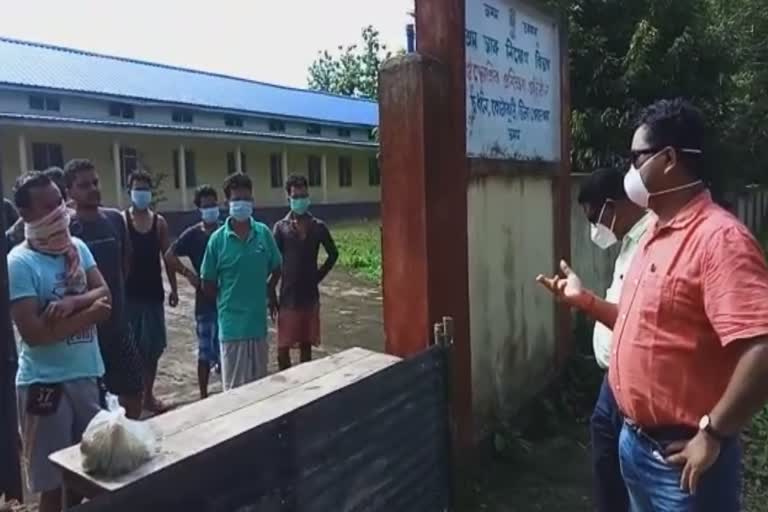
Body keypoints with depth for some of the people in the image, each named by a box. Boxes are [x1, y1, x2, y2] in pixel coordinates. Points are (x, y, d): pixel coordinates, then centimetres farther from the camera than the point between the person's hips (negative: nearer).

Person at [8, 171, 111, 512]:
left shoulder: (78, 247, 6)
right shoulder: (19, 263, -13)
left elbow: (104, 296, -1)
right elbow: (34, 333, -20)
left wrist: (72, 302, -19)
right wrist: (89, 312, -12)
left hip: (89, 374, 6)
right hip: (45, 382, -6)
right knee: (55, 483, 6)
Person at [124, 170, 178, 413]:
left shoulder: (159, 222, 6)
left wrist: (173, 288, 7)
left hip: (154, 292, 4)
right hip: (129, 293, -4)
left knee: (153, 348, 10)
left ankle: (148, 395, 23)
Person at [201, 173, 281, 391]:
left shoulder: (264, 233, -1)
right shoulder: (218, 239, -8)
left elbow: (276, 269, 13)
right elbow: (208, 284, 0)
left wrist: (266, 293, 9)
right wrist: (226, 302, 7)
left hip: (258, 320, 3)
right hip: (231, 323, -3)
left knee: (259, 383, 15)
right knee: (234, 387, 5)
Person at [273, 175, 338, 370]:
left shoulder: (318, 226, 2)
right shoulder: (281, 227, -4)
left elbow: (333, 254, 13)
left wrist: (318, 276, 4)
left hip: (310, 296, 2)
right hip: (287, 297, -2)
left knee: (306, 345, 12)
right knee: (283, 348, 1)